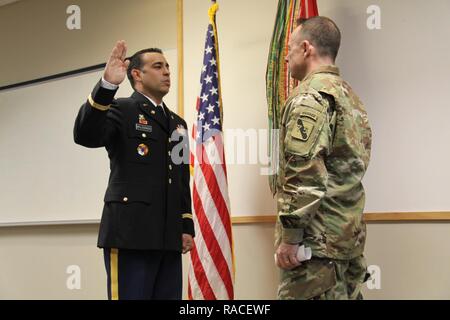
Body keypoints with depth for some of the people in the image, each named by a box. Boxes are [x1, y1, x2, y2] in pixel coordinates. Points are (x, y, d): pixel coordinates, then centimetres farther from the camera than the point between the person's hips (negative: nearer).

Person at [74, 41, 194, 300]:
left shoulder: (178, 123, 22)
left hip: (169, 237, 6)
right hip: (131, 233, -6)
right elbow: (85, 136, -17)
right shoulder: (120, 110, 3)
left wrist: (187, 227, 13)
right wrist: (107, 84, -28)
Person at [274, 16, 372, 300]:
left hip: (317, 237, -9)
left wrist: (290, 236, -17)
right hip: (350, 234, 9)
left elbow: (305, 174, -20)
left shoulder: (311, 95, -11)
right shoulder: (350, 95, 19)